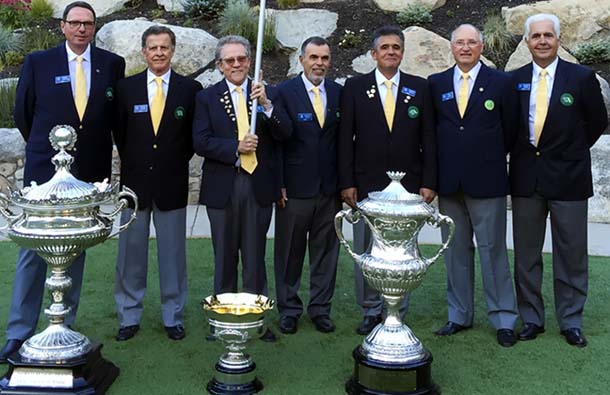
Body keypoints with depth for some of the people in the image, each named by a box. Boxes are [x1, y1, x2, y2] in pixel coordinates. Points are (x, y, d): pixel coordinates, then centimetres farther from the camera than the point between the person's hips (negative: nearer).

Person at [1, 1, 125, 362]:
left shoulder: (112, 64, 3)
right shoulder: (38, 62, 1)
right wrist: (44, 147, 14)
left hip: (90, 174, 2)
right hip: (44, 172, -1)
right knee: (34, 252, 1)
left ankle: (65, 324, 21)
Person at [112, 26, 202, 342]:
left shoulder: (190, 89, 0)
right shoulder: (126, 87, 3)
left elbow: (195, 135, 7)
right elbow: (119, 132, 11)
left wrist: (177, 162, 5)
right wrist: (133, 162, 9)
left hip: (172, 183, -1)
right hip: (135, 182, 1)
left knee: (173, 253, 7)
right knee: (131, 253, 7)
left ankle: (173, 317, 20)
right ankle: (129, 317, 20)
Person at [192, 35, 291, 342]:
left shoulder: (268, 93, 5)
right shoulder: (206, 98, 4)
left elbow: (284, 134, -6)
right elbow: (200, 143, -5)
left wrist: (266, 104, -20)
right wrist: (235, 148, -17)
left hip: (259, 185, 0)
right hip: (222, 186, 0)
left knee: (255, 256, 7)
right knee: (224, 256, 11)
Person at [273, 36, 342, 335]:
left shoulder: (339, 93, 8)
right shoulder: (284, 92, -3)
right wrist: (277, 184, -8)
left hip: (330, 189, 3)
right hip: (295, 188, -3)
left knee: (325, 250, 10)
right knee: (290, 251, 7)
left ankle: (320, 308, 23)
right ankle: (289, 309, 22)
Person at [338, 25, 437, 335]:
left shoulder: (419, 88, 6)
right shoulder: (355, 87, 4)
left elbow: (428, 139, 5)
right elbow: (345, 139, 2)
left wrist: (428, 182, -2)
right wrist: (346, 183, -4)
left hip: (407, 185, 0)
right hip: (366, 185, 0)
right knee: (365, 251, 7)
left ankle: (398, 313, 18)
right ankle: (371, 310, 21)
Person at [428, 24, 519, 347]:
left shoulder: (501, 82, 1)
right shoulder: (435, 84, 7)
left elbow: (510, 130, 5)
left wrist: (490, 159, 9)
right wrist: (435, 171, 4)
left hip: (486, 180, -3)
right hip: (449, 181, 3)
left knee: (493, 250, 2)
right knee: (456, 251, 11)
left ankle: (503, 319, 13)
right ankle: (459, 315, 22)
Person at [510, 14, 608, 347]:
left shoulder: (581, 77, -2)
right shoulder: (514, 80, 4)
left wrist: (571, 152, 8)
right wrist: (521, 153, 5)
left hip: (567, 176, -2)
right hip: (526, 177, 2)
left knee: (571, 254, 6)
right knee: (526, 254, 9)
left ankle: (571, 321, 20)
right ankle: (531, 318, 22)